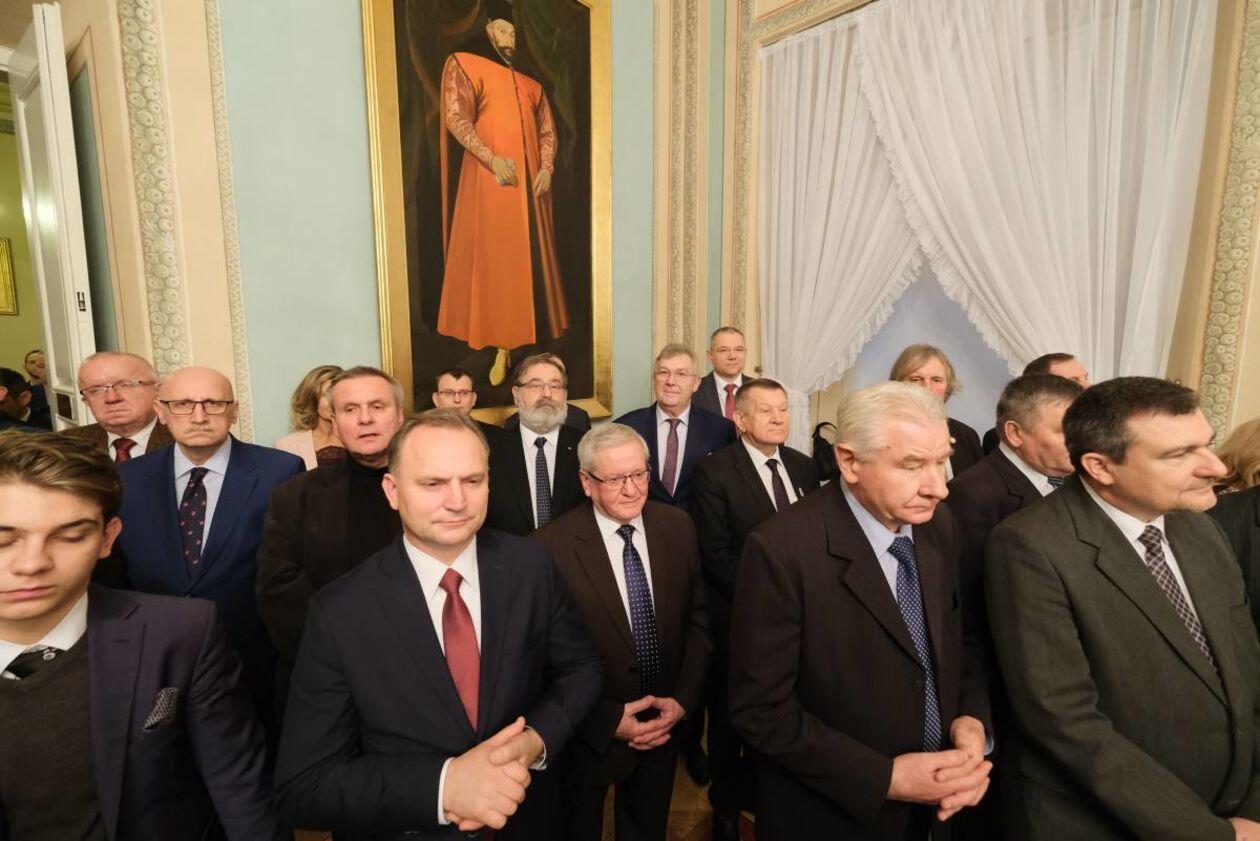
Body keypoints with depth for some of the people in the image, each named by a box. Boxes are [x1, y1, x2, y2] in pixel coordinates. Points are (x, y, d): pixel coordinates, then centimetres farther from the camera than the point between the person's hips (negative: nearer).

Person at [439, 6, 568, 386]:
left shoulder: (530, 84, 19)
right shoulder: (465, 66, 4)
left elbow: (547, 131, 18)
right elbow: (455, 118, -8)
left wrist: (547, 169, 0)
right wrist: (492, 159, -18)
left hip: (530, 181, 5)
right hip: (489, 179, -5)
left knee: (530, 256, 6)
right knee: (493, 259, -5)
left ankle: (529, 336, 17)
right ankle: (501, 347, -2)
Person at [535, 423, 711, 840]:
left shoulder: (678, 527, -7)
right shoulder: (551, 546, -22)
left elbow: (698, 619, 0)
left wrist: (682, 698, -8)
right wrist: (609, 720, -17)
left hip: (665, 725, 4)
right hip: (590, 734, -3)